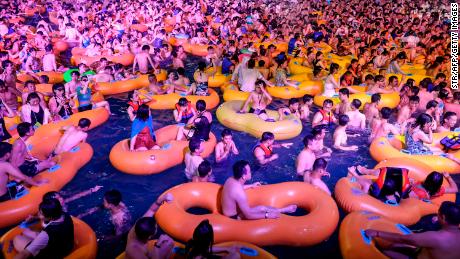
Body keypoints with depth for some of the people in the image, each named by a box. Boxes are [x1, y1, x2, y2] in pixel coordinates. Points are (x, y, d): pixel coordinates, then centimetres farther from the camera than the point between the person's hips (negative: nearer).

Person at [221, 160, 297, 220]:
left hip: (230, 212, 8)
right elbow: (248, 215, -29)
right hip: (234, 217, -8)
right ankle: (284, 210, 24)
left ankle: (283, 210, 31)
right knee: (263, 209, -1)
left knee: (262, 208, 13)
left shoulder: (231, 179, -7)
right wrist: (267, 215, -19)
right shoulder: (239, 193, -35)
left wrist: (251, 185, 33)